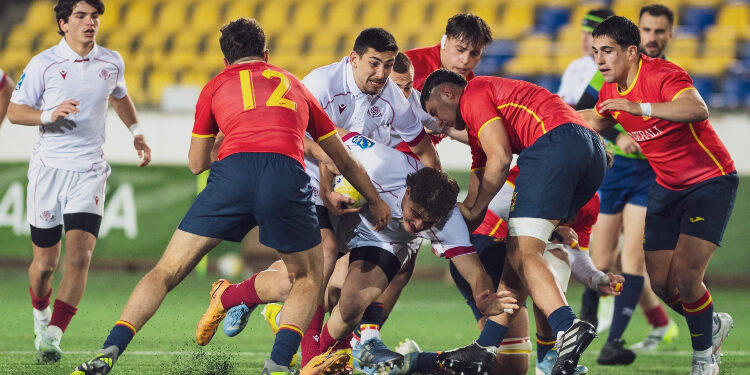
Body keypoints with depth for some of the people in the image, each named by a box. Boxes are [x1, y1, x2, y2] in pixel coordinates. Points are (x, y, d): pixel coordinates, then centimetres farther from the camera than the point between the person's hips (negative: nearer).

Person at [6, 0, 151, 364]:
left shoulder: (112, 62, 6)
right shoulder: (43, 64, -4)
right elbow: (15, 110, 1)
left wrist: (136, 131, 18)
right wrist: (49, 114, -16)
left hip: (89, 172, 1)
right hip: (48, 168, -1)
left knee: (79, 256, -16)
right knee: (45, 263, 5)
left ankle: (52, 337, -11)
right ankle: (41, 315, 36)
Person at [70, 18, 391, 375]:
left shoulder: (217, 85, 27)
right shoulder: (295, 85, 33)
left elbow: (196, 163, 33)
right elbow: (344, 160, 40)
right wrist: (375, 201, 53)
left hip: (232, 171, -1)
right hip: (287, 176, 1)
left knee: (166, 271, 9)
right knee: (308, 280, 21)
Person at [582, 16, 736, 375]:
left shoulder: (662, 75, -24)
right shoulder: (611, 91, 1)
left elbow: (698, 110, -44)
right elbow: (596, 121, 24)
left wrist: (639, 107, -51)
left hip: (710, 181, -8)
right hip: (666, 187, 8)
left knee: (685, 274, -18)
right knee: (660, 282, 2)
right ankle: (713, 325, 30)